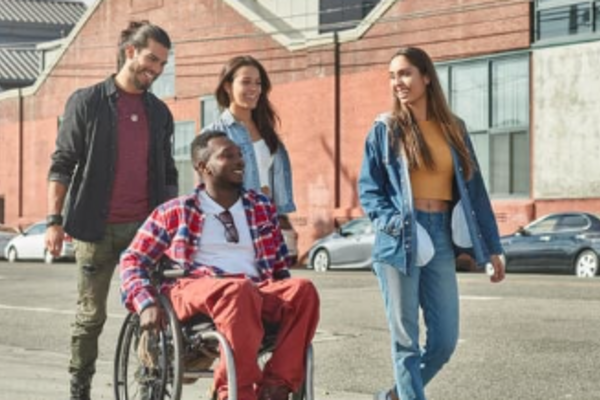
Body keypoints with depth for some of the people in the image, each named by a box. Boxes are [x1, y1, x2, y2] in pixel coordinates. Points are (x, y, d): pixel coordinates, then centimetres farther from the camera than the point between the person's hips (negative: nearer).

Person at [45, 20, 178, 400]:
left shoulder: (159, 112, 12)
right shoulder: (87, 102, 0)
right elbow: (62, 164, -2)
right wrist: (55, 220, -9)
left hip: (146, 227, 3)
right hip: (98, 228, -3)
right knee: (91, 315, 5)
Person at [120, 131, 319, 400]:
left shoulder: (262, 208, 24)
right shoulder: (176, 213, 16)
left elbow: (280, 265, 29)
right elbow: (132, 261, 13)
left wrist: (284, 302, 8)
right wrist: (146, 304, -6)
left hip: (257, 292, 4)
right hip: (194, 291, -3)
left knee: (303, 289, -30)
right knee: (237, 290, -40)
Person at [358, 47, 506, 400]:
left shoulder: (454, 129, 11)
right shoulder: (385, 128, 3)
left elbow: (473, 189, 12)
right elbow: (368, 189, 2)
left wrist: (492, 247, 11)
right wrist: (393, 222, -17)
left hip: (441, 239, 3)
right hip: (399, 240, -3)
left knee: (445, 340, 2)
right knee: (406, 339, -1)